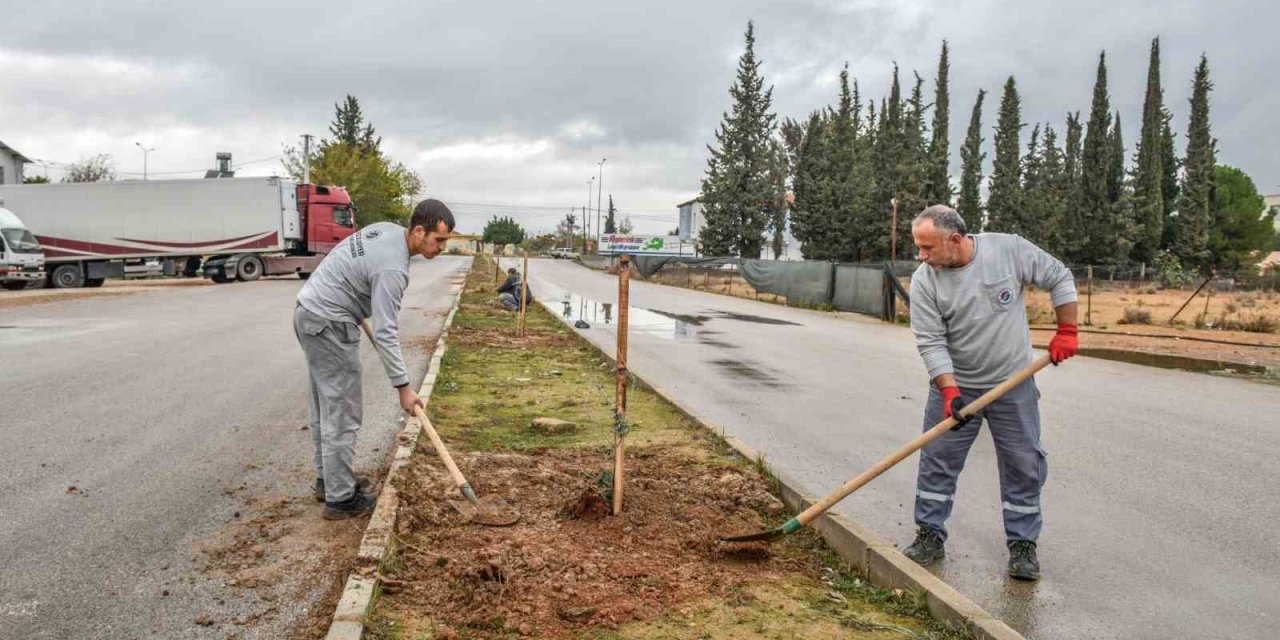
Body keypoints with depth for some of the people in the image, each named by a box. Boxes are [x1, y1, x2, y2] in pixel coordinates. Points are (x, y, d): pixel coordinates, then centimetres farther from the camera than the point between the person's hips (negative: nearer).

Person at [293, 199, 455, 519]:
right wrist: (403, 386, -21)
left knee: (324, 407, 18)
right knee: (342, 414, -4)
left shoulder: (388, 229, 4)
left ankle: (328, 479, 30)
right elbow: (385, 333, -25)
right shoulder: (392, 268, -25)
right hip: (328, 324, -10)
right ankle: (341, 498, 3)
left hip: (309, 311, 10)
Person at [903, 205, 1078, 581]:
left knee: (1024, 466, 6)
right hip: (954, 385, 0)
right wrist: (950, 392, -23)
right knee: (936, 462, 3)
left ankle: (1023, 544, 19)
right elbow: (931, 343, -14)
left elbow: (1059, 279, 0)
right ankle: (930, 536, 17)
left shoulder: (1009, 250, -13)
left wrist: (1066, 332, -3)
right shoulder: (924, 282, -13)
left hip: (1013, 385, 0)